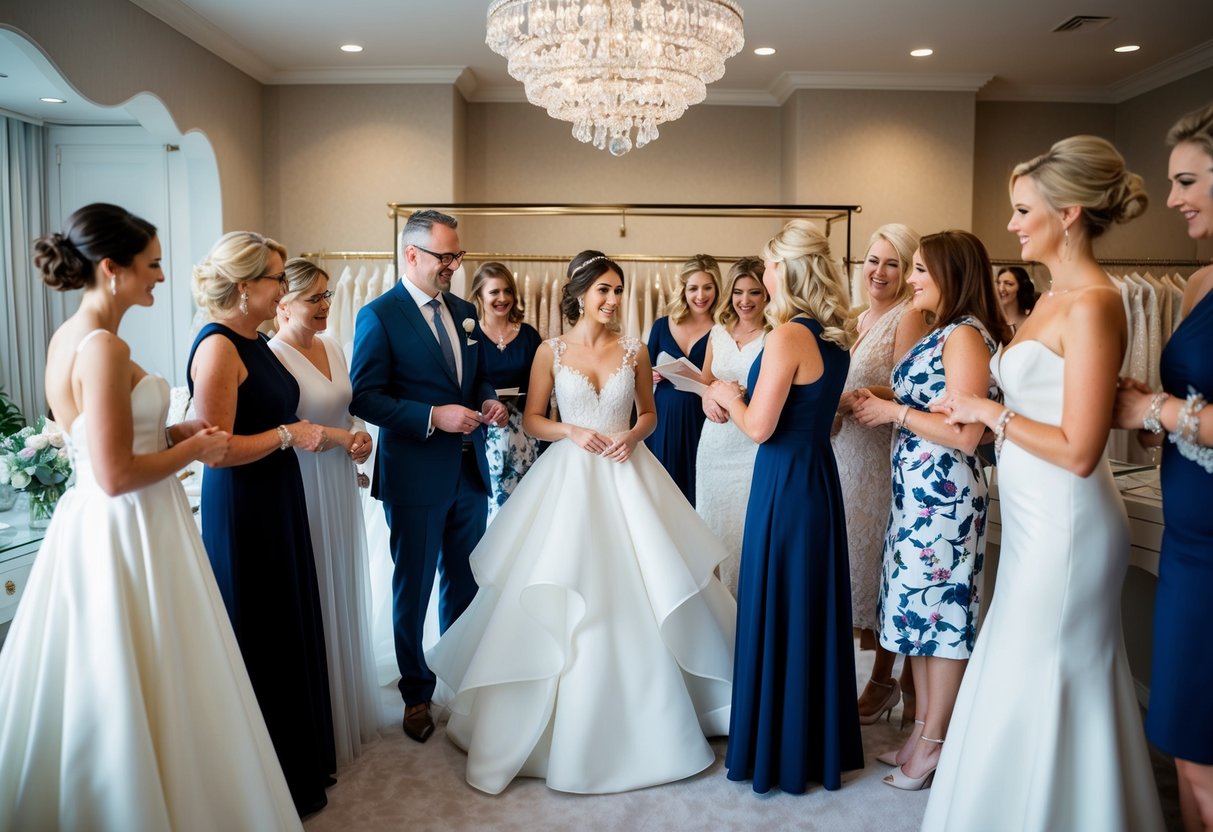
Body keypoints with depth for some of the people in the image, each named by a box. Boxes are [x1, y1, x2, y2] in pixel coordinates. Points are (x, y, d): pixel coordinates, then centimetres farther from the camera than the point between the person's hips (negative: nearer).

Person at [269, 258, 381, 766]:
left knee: (344, 595, 16)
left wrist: (361, 437, 1)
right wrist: (336, 437, -18)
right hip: (303, 490, -8)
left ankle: (350, 711, 33)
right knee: (312, 601, 2)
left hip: (341, 486, 8)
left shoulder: (332, 348, 10)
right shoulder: (272, 356, -14)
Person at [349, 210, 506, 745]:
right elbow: (364, 398, -16)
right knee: (413, 589, 11)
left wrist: (488, 401, -4)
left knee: (465, 583, 18)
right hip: (415, 476, -6)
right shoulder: (379, 315, -11)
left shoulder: (464, 311, 8)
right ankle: (416, 693, 29)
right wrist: (434, 416, -24)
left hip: (469, 471, 6)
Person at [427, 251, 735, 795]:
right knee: (560, 603, 0)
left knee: (638, 596, 3)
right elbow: (532, 419, 4)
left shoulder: (634, 351, 5)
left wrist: (631, 436, -8)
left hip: (625, 475, 2)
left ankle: (642, 717, 24)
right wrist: (571, 432, -13)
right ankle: (566, 725, 18)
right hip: (568, 476, -1)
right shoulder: (551, 352, 1)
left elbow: (649, 413, 13)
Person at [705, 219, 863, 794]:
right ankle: (822, 742, 33)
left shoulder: (789, 336, -18)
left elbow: (759, 427, -19)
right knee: (816, 608, 17)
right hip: (821, 474, 8)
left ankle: (780, 751, 21)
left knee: (777, 611, 5)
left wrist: (727, 396, -1)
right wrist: (741, 395, 16)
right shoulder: (836, 335, 7)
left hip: (785, 482, -8)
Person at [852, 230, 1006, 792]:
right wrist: (881, 404, 6)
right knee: (919, 608, 14)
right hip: (916, 490, 10)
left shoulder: (965, 335, -15)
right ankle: (921, 731, 27)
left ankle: (933, 745, 16)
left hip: (944, 493, -9)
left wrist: (894, 411, -14)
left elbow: (965, 433, -22)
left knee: (941, 612, 2)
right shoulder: (940, 333, 14)